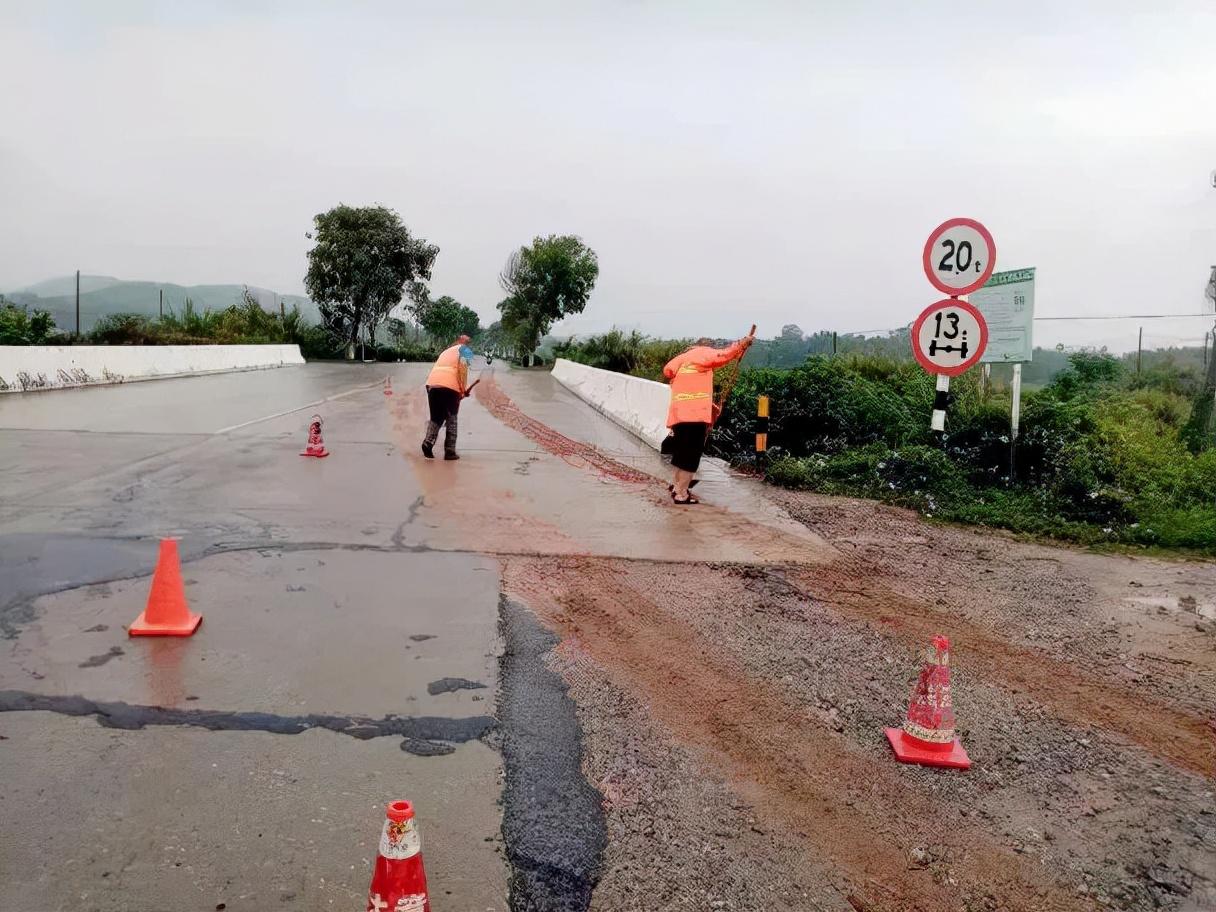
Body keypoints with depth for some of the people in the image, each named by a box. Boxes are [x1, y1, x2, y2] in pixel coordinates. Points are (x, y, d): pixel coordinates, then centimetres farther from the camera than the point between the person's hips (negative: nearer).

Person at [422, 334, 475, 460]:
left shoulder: (447, 351, 33)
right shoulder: (465, 350, 14)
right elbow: (462, 366, -6)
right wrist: (463, 389, -4)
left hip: (432, 383, 5)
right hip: (450, 385, -5)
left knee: (436, 417, 16)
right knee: (451, 420, 7)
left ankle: (428, 442, -5)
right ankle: (450, 451, 6)